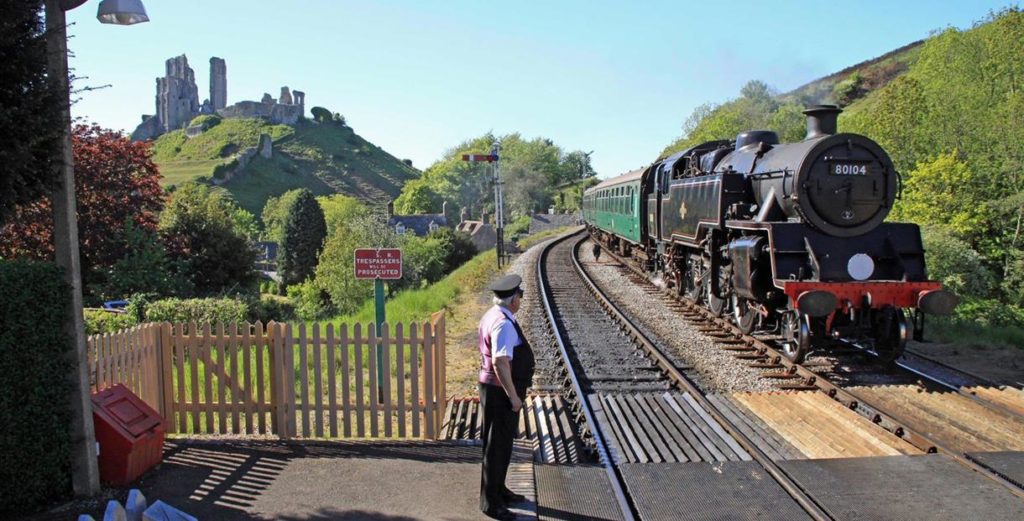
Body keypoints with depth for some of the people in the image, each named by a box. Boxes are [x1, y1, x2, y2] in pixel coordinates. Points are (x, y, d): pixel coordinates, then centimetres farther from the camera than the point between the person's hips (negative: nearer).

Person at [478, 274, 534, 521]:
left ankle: (498, 490, 38)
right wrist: (513, 396, -25)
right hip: (501, 392, -10)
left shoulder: (492, 316, 8)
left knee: (501, 444, 22)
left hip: (493, 387, 10)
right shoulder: (504, 324, -24)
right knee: (498, 446, 2)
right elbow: (500, 363, -33)